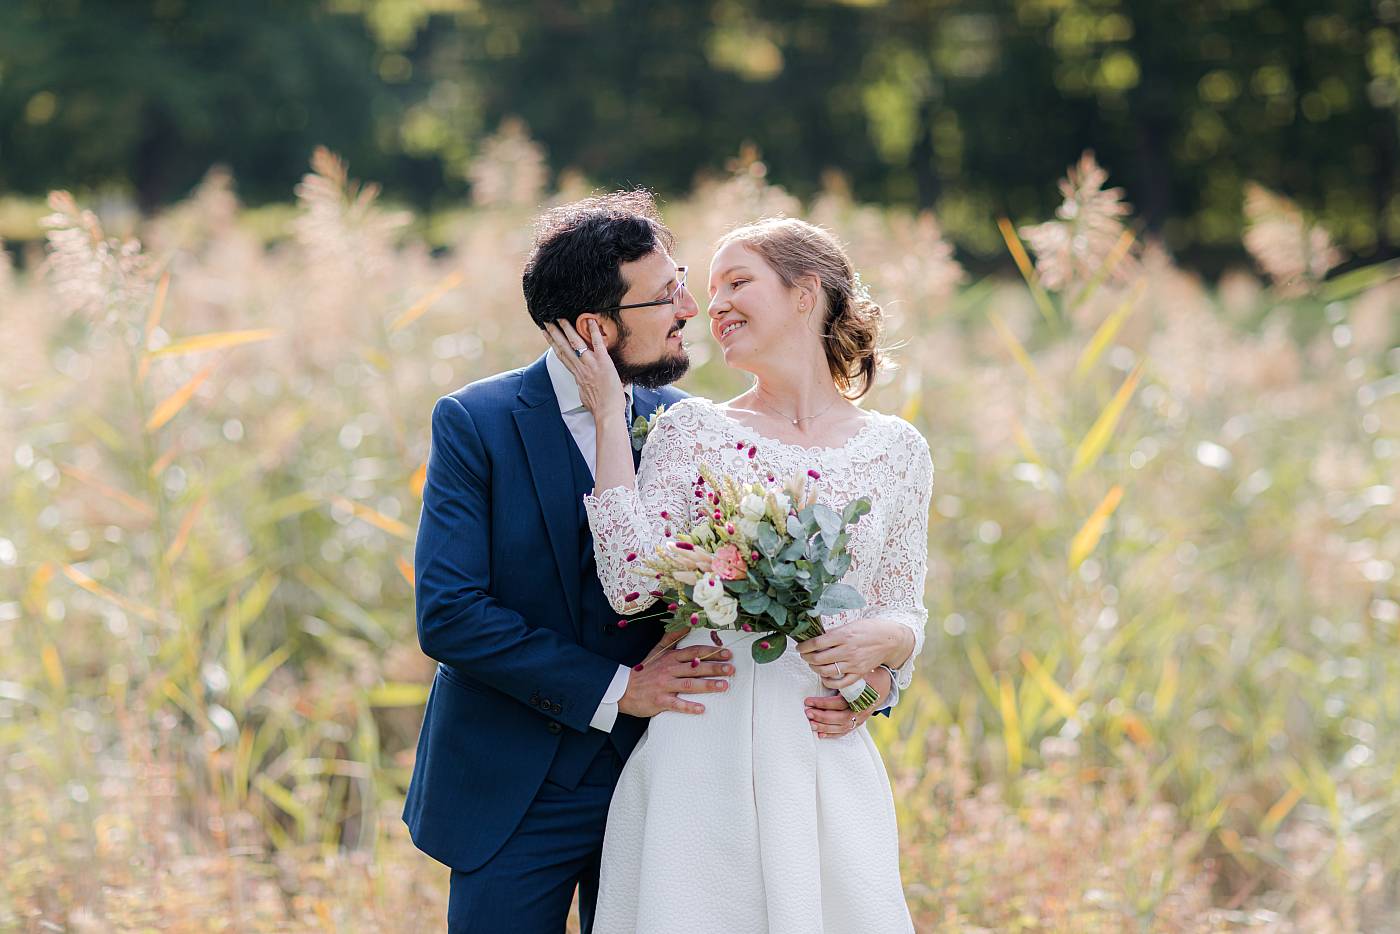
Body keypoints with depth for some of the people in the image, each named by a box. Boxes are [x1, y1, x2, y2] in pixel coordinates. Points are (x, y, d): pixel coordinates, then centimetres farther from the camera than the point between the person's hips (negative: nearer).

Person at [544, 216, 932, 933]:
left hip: (828, 750, 1)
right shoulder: (692, 430, 4)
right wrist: (608, 415, -7)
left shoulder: (896, 450, 8)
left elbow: (906, 615, 14)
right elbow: (632, 585, -10)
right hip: (702, 753, -1)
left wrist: (880, 639, -10)